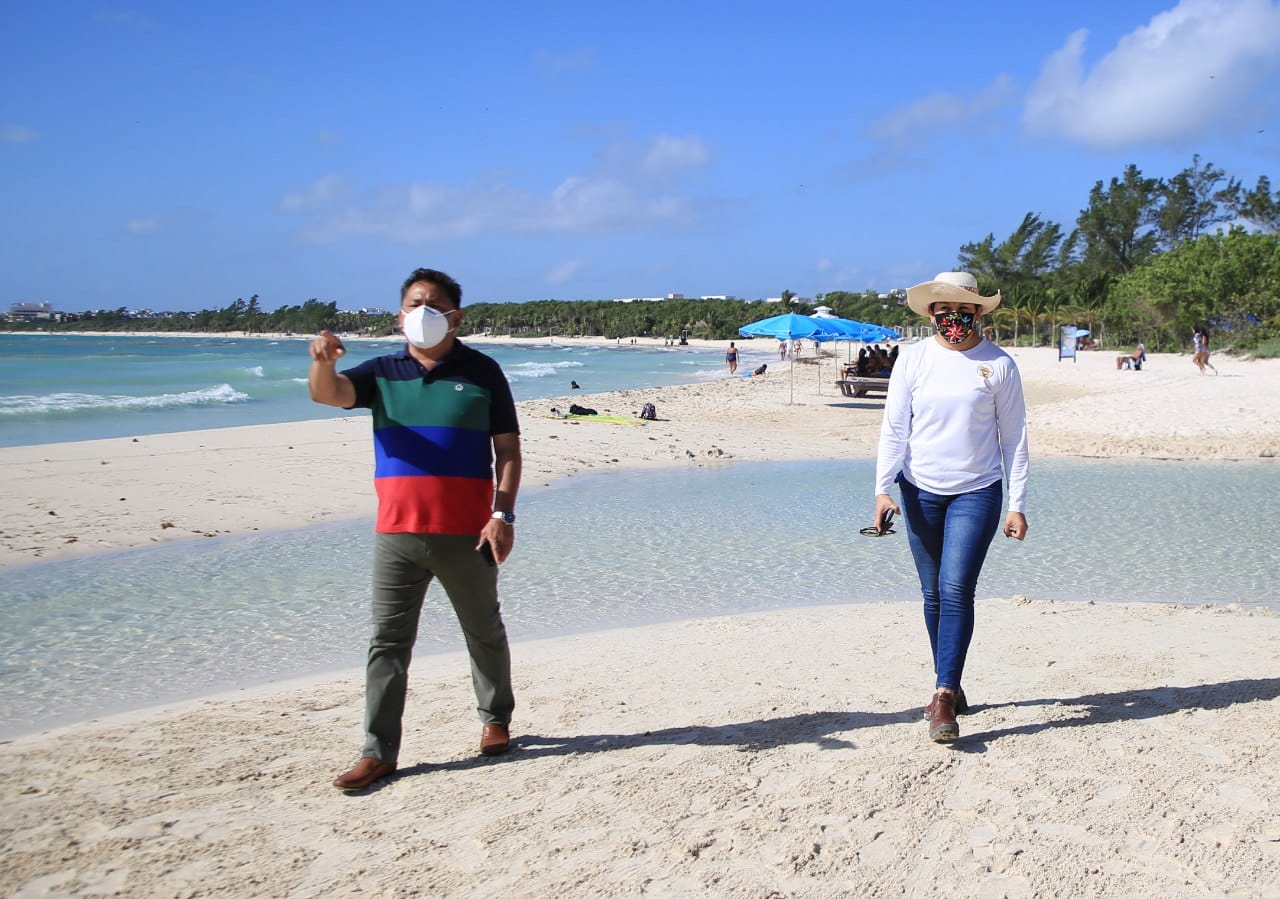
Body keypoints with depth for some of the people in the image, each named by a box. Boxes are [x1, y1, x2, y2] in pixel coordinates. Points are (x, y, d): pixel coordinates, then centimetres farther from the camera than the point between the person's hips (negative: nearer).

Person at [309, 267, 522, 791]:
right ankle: (379, 752, 8)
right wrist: (322, 362, -33)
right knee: (387, 642, 2)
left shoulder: (481, 372, 2)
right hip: (396, 533, 2)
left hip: (466, 534, -2)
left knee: (485, 633, 14)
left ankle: (496, 719, 35)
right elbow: (328, 393, -10)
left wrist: (503, 514, -10)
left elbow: (508, 449, 1)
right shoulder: (382, 373, 8)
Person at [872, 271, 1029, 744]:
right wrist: (882, 489, -10)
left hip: (977, 491, -2)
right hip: (921, 491, 2)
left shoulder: (998, 364, -2)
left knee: (956, 588, -13)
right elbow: (894, 428, 0)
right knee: (933, 593, 9)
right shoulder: (913, 359, 1)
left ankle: (944, 695, -11)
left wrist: (1018, 504, -1)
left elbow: (1014, 438, 2)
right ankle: (949, 684, 24)